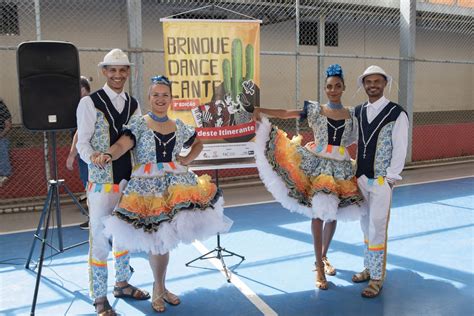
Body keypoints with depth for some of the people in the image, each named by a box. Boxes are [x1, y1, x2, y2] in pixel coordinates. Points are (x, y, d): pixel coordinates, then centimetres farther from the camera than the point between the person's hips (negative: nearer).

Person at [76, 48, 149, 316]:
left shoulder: (133, 104, 9)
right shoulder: (90, 102, -5)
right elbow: (82, 141, -7)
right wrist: (92, 157, -27)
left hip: (129, 179, 5)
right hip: (101, 181, -5)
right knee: (100, 237, 0)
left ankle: (122, 283, 35)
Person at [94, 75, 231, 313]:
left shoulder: (179, 126, 9)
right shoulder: (139, 123, -2)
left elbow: (198, 144, 25)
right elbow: (122, 144, -20)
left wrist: (187, 160, 6)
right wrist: (108, 155, -41)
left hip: (175, 184, 3)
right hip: (148, 187, -3)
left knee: (165, 239, 8)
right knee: (156, 241, 1)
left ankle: (160, 288, 27)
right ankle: (158, 289, 23)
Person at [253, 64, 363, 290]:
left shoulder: (352, 114, 6)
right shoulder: (314, 109, -2)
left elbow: (353, 141, 15)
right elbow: (285, 114, -6)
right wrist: (261, 110, -14)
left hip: (341, 167, 3)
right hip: (318, 165, -3)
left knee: (333, 213, 12)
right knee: (318, 213, -3)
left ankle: (323, 256, 33)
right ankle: (319, 267, 8)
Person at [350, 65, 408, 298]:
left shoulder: (396, 113, -6)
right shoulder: (358, 111, 9)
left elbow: (400, 149, -8)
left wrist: (390, 178, -11)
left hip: (382, 180, -5)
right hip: (361, 178, 5)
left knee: (377, 229, -3)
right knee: (366, 226, 15)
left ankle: (376, 279, 10)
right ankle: (369, 268, 30)